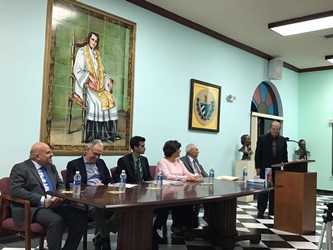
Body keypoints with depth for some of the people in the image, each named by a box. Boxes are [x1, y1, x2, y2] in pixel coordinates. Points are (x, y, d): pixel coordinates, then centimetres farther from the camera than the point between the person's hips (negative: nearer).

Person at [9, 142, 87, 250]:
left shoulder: (51, 167, 18)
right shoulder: (20, 168, -3)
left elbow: (61, 185, 19)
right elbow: (15, 190, -15)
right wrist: (42, 200, -22)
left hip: (55, 205, 7)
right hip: (32, 208, -6)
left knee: (81, 215, -15)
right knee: (56, 220, -34)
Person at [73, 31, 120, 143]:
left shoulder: (96, 54, 21)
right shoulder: (82, 51, 1)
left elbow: (101, 71, 22)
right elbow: (77, 70, -7)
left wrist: (108, 79, 3)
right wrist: (90, 77, -20)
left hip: (98, 85, 7)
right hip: (85, 84, -6)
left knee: (111, 100, -15)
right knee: (99, 101, -30)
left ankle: (111, 131, -15)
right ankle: (100, 134, -26)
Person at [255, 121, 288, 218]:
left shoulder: (282, 140, 5)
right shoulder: (262, 138, -4)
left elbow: (285, 155, 9)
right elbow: (257, 154, -4)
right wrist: (257, 167, -8)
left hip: (277, 169, 3)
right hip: (265, 169, -3)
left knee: (275, 190, 6)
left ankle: (272, 211, 14)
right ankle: (261, 210, 5)